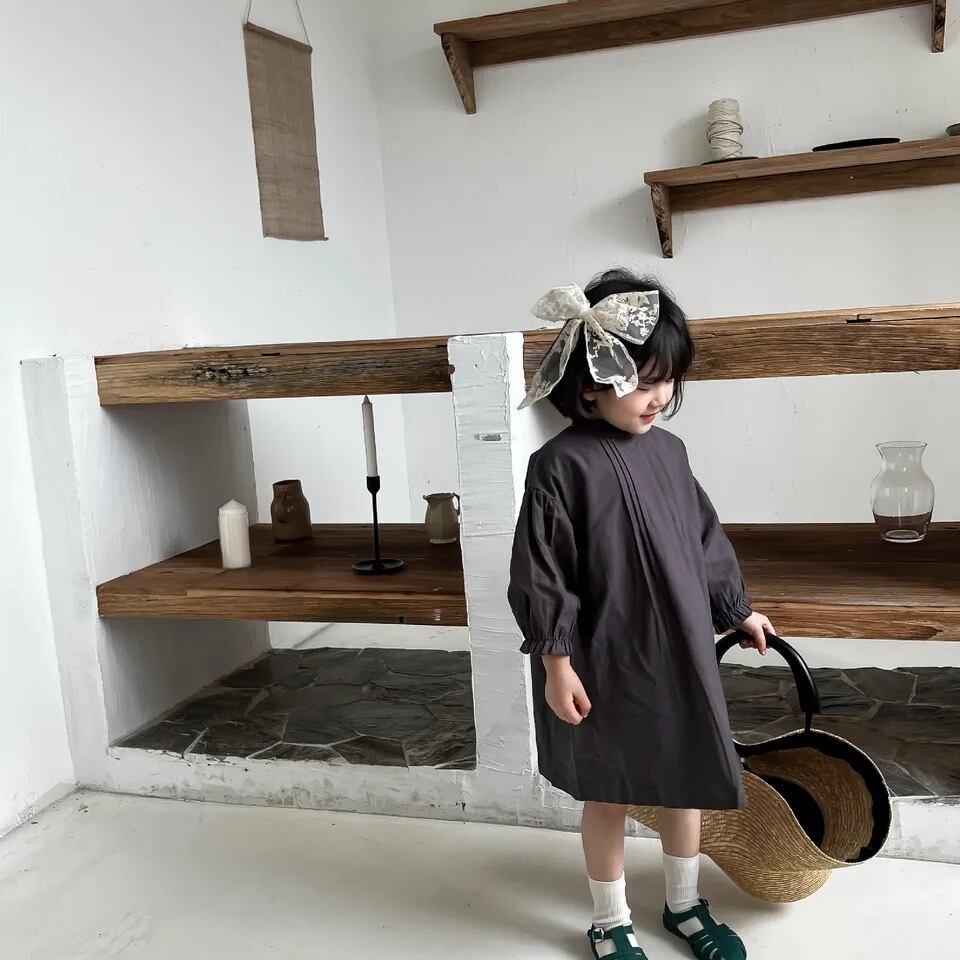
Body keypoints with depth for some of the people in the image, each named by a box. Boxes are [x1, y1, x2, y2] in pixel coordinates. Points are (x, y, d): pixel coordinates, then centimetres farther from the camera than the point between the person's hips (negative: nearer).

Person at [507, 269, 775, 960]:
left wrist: (739, 610, 20)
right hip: (606, 664, -5)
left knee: (684, 782, 18)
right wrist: (556, 663, -14)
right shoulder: (562, 465, -17)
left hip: (680, 655, 6)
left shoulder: (668, 450, 1)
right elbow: (541, 574, -15)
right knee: (608, 796, 13)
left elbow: (705, 540, 13)